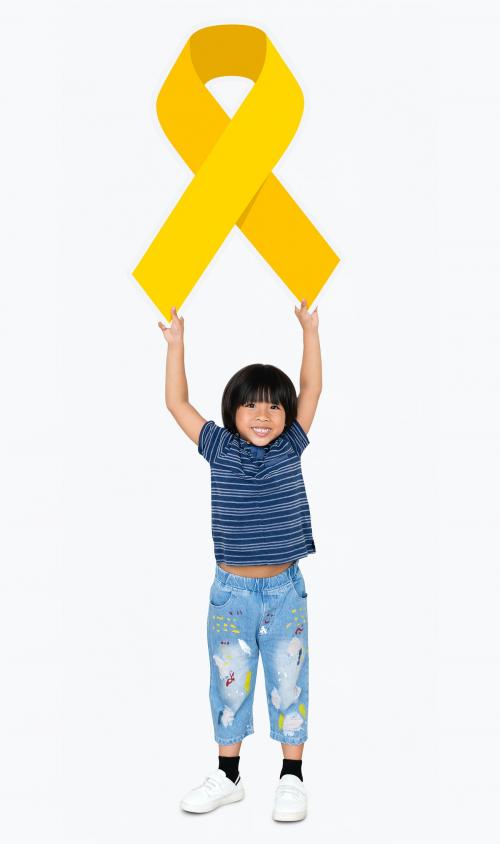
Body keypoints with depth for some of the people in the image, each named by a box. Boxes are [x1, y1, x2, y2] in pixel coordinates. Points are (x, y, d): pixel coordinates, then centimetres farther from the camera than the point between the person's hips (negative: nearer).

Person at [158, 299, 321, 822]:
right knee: (229, 683, 11)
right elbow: (176, 402, 0)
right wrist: (175, 342, -2)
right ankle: (227, 775, 25)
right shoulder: (219, 448, -2)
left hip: (285, 589, 0)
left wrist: (309, 330, 0)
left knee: (289, 682, 7)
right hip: (231, 590, 0)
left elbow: (311, 390, 1)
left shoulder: (290, 447, -1)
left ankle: (291, 777, 19)